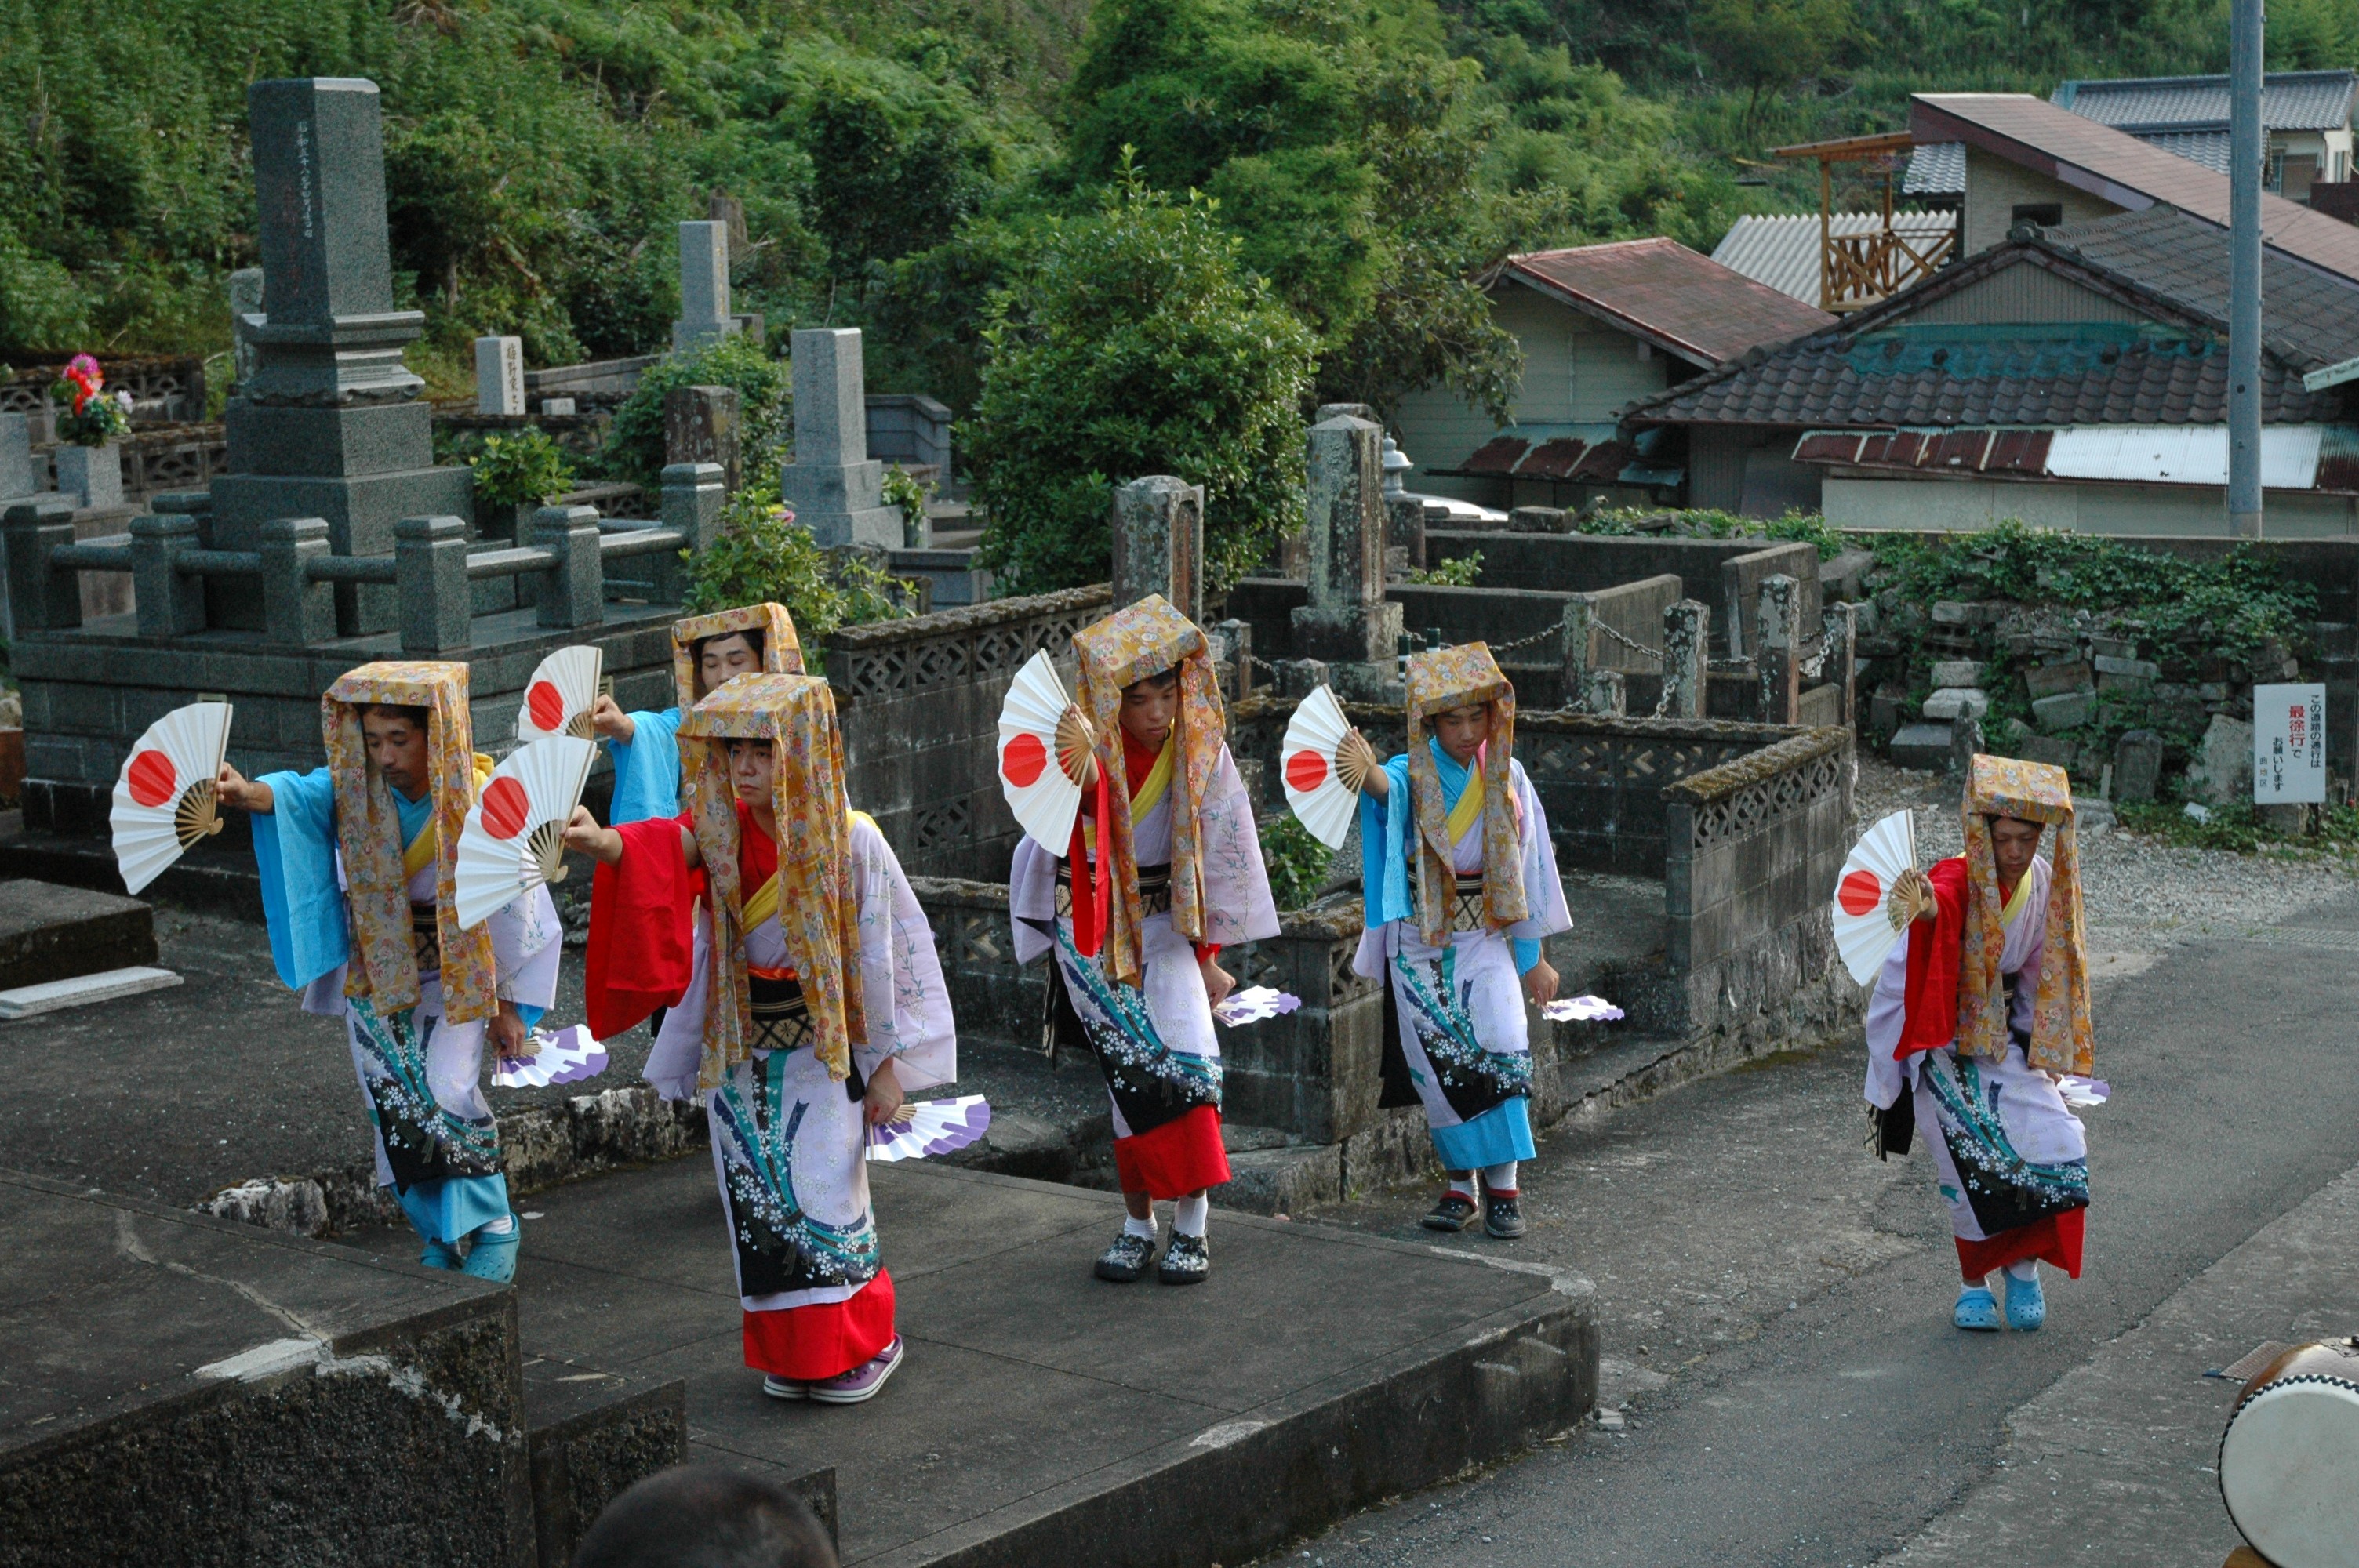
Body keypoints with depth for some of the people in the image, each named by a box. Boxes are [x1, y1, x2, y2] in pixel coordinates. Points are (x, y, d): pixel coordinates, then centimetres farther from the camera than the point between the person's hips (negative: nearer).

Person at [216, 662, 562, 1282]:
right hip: (377, 970, 4)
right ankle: (441, 1238, 23)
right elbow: (302, 795, -33)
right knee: (395, 1110, 5)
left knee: (449, 1091, -17)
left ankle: (494, 1230, 2)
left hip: (459, 969, -3)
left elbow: (512, 904, -11)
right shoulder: (358, 787, -12)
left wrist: (508, 1003, -7)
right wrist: (250, 793, -57)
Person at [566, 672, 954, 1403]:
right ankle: (789, 1349, 23)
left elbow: (890, 950, -7)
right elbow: (660, 848, -23)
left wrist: (889, 1063, -5)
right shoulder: (724, 833, -2)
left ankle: (864, 1342, 16)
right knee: (759, 1198, 8)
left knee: (825, 1193, -3)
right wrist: (601, 843, -47)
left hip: (825, 1047, -4)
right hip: (741, 1051, 4)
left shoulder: (851, 840, -11)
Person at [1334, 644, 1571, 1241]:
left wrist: (1532, 956, 10)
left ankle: (1504, 1188, -5)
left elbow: (1525, 866, 8)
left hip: (1486, 938, 1)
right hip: (1420, 943, -1)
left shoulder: (1506, 777, 2)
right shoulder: (1413, 775, -6)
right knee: (1439, 1067, 0)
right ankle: (1462, 1184, 16)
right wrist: (1366, 773, -58)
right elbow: (1387, 788, -33)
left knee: (1501, 1050, -14)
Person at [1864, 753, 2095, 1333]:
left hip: (2009, 1041, 4)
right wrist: (1926, 909, -70)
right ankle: (1974, 1284, 12)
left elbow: (2049, 971, 9)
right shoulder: (1957, 881, -21)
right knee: (1974, 1161, -10)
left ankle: (2023, 1269, 12)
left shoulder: (2048, 884, -6)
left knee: (2058, 1146, -9)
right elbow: (1940, 900, -46)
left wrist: (2045, 1049, 13)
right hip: (1946, 1043, -4)